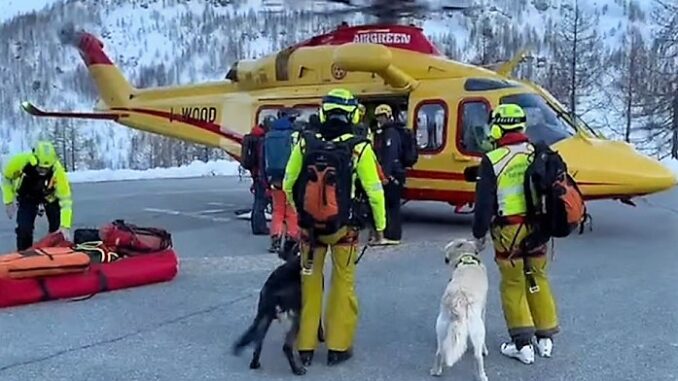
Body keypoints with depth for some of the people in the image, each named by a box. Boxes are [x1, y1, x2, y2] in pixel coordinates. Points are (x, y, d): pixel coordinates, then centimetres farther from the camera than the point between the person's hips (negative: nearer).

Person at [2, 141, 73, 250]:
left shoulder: (58, 171, -40)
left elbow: (65, 200, -36)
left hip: (50, 197, 0)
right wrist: (9, 201, -13)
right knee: (24, 229, -10)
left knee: (58, 228, -6)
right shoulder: (20, 161, -36)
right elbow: (6, 177, -12)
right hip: (27, 196, 1)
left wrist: (65, 226, -42)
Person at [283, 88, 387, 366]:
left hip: (310, 226, 2)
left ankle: (305, 348, 23)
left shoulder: (305, 143, -9)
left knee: (310, 283, 16)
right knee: (343, 283, 14)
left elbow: (289, 184, 1)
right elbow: (374, 191, -11)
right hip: (343, 228, -2)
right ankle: (338, 348, 19)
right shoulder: (358, 147, -16)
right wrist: (380, 226, 4)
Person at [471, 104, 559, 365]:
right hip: (536, 227, 5)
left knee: (513, 285, 5)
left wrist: (479, 233, 0)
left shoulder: (492, 160, -12)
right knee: (538, 279, 16)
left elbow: (484, 202, -11)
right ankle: (545, 337, 24)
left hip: (509, 230, -5)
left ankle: (523, 343, 6)